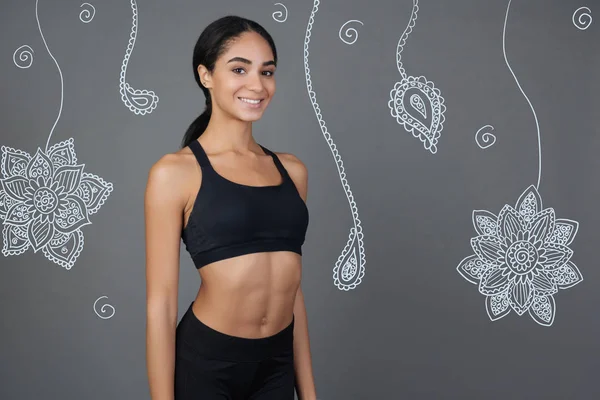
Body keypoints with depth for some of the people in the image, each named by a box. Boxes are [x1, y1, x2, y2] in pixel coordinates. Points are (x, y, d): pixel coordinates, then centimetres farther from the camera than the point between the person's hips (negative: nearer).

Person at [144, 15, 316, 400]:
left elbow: (291, 287, 9)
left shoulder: (292, 169, 5)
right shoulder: (175, 172, -9)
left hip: (277, 364, 5)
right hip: (205, 363, -4)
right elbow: (160, 304, -10)